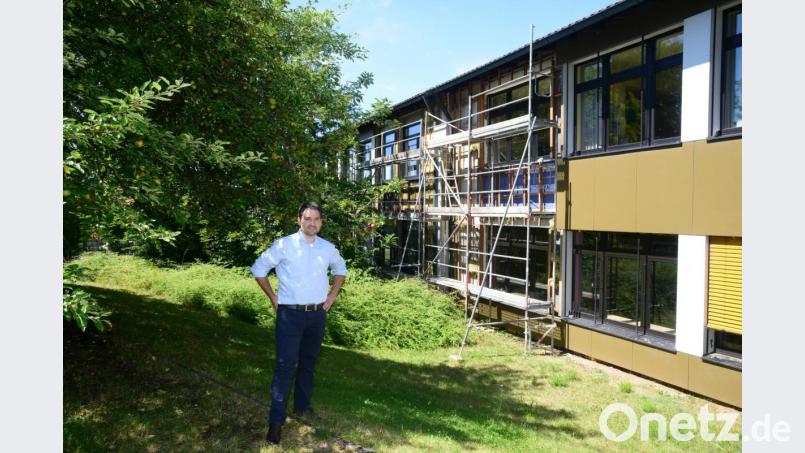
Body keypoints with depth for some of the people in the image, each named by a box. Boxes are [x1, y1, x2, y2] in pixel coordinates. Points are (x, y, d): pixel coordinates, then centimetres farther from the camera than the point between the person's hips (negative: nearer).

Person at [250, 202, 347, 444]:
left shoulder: (328, 248, 4)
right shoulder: (284, 245, -8)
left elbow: (340, 269, 23)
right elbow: (259, 269, 1)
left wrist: (332, 296, 12)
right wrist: (272, 297, -2)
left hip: (317, 315, 4)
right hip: (290, 315, -4)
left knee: (308, 363, 16)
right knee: (285, 365, -6)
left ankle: (302, 405, 33)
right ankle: (276, 419, 3)